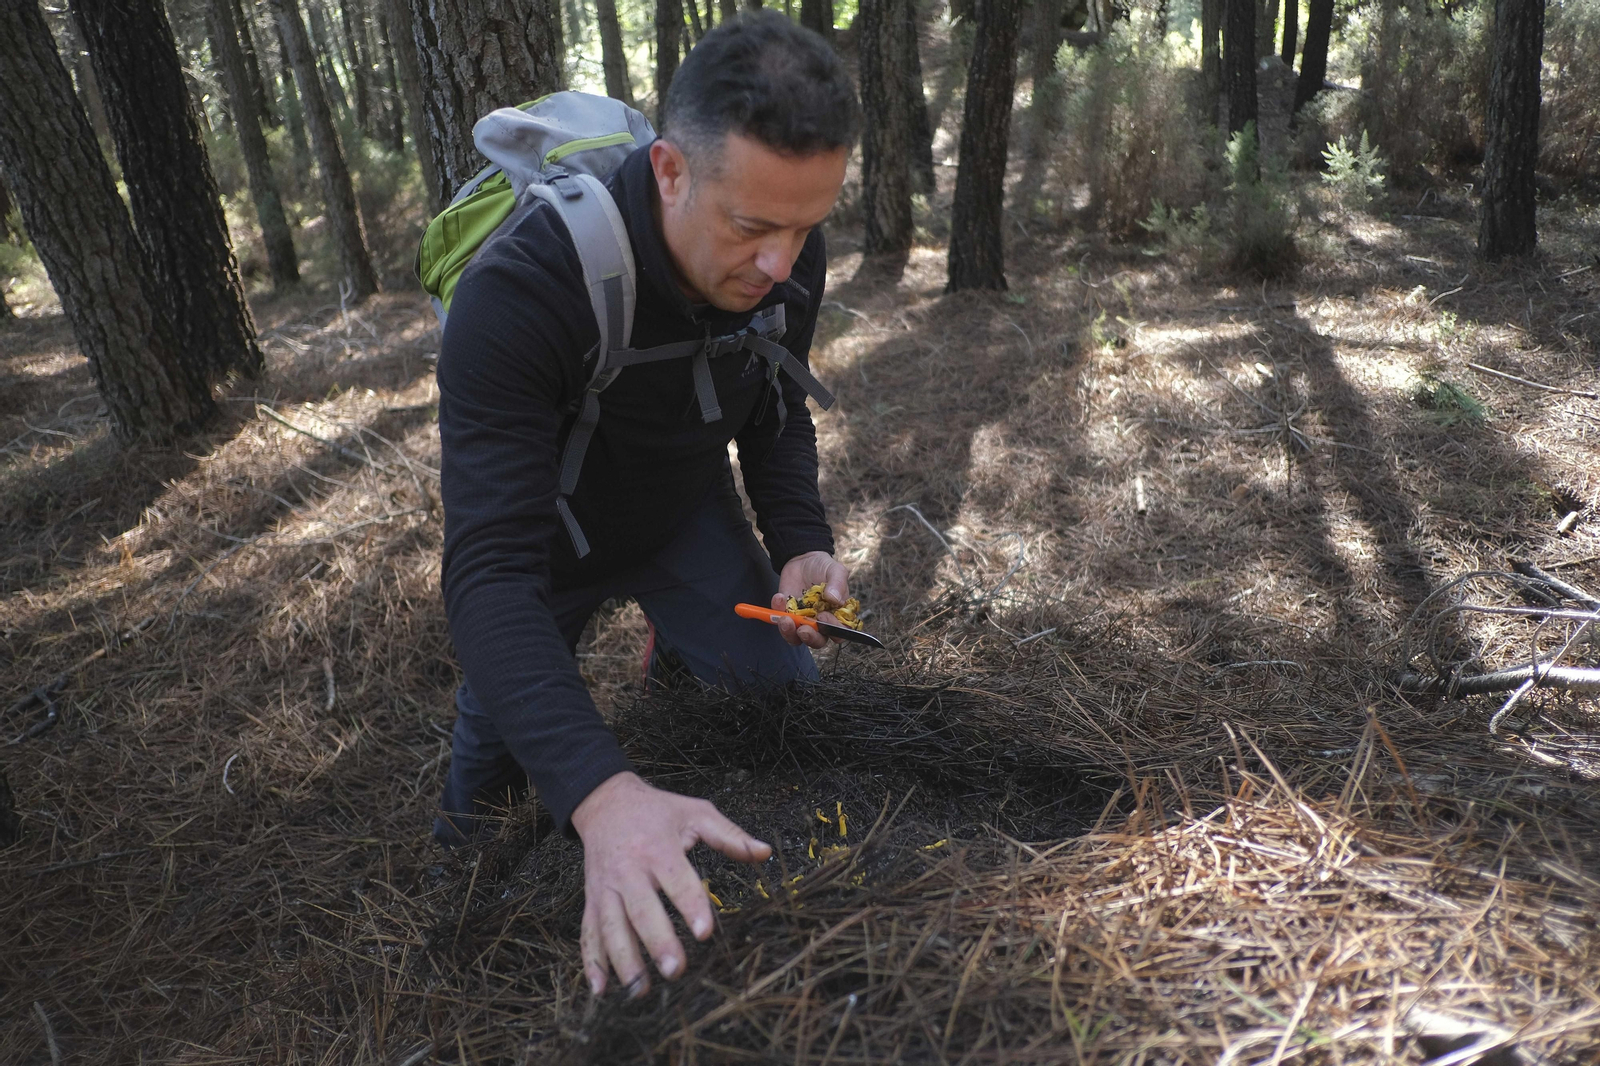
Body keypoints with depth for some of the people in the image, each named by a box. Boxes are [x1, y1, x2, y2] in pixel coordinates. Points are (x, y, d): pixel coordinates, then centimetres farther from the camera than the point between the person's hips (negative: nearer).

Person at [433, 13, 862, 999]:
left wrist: (802, 541, -22)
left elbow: (777, 410, -3)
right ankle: (466, 869, 46)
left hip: (686, 511, 4)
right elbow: (492, 568, -46)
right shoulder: (520, 290, -41)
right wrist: (602, 792, -60)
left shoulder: (789, 260, -23)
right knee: (503, 721, 11)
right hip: (546, 535, -3)